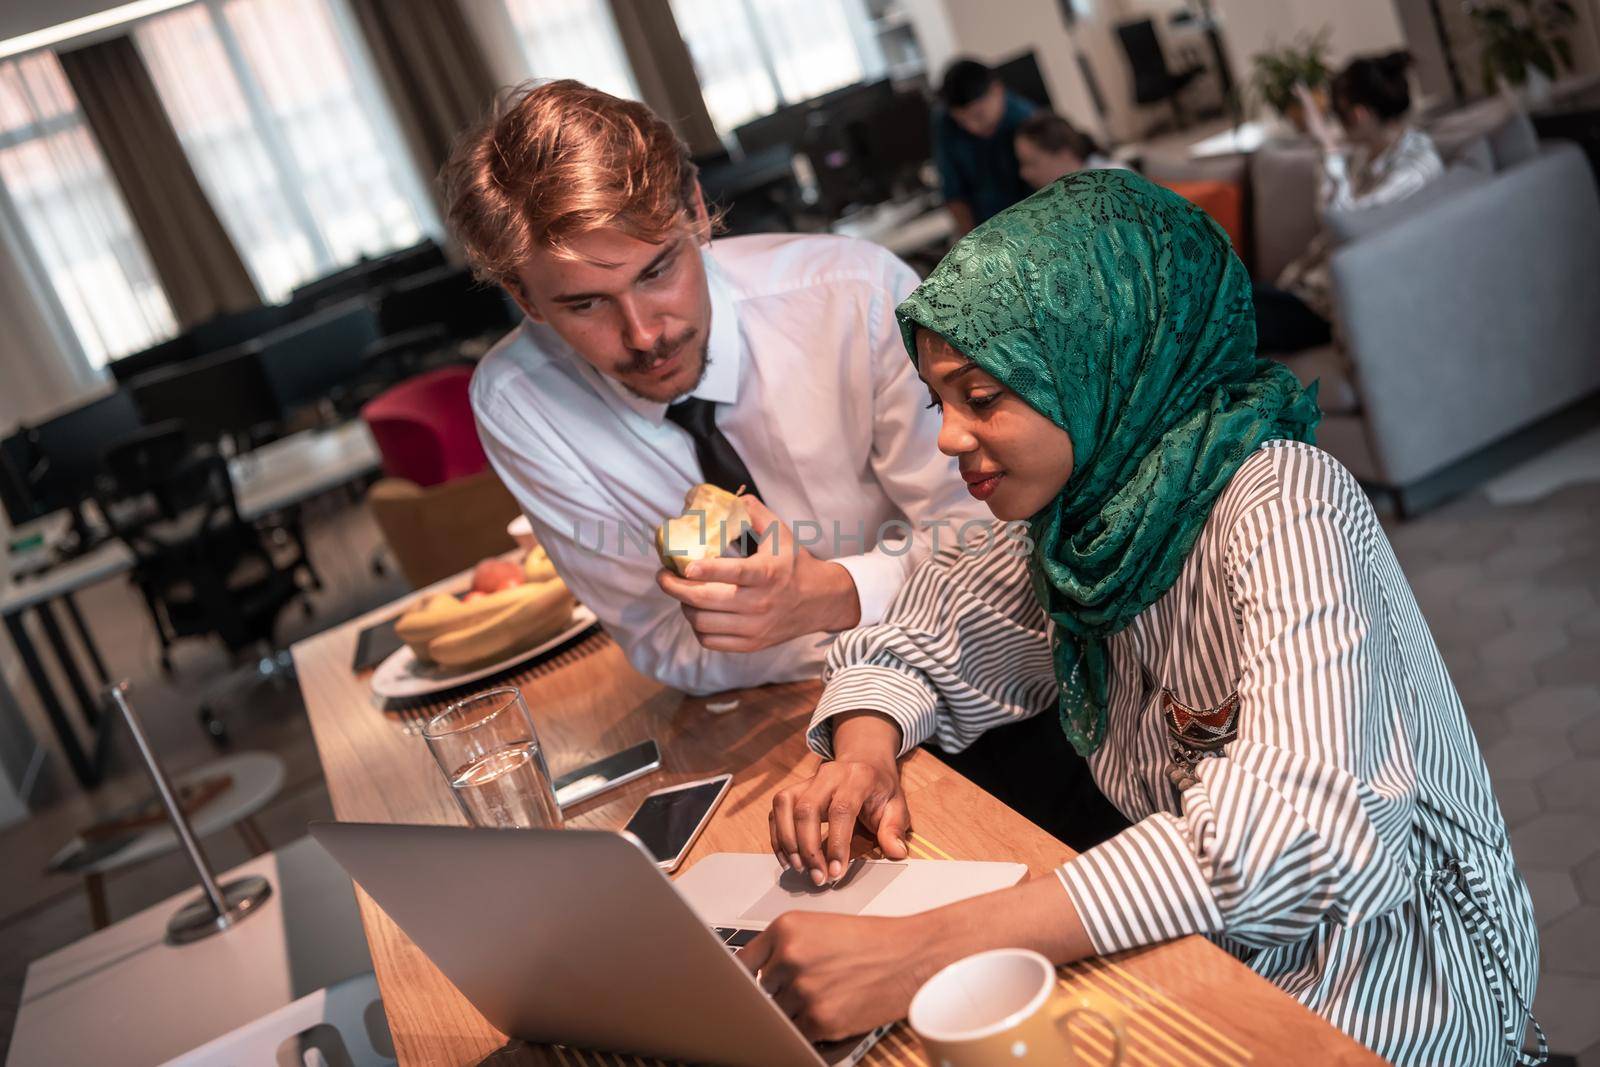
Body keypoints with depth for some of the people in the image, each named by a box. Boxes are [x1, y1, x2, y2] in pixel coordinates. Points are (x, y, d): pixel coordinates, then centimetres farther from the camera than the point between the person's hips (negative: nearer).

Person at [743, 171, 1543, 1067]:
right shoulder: (1087, 515, -5)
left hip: (1378, 993, -5)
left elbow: (1297, 832, -37)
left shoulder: (1279, 509, -24)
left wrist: (913, 955, -41)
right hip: (1207, 947, 5)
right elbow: (915, 640, 6)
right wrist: (861, 756, -16)